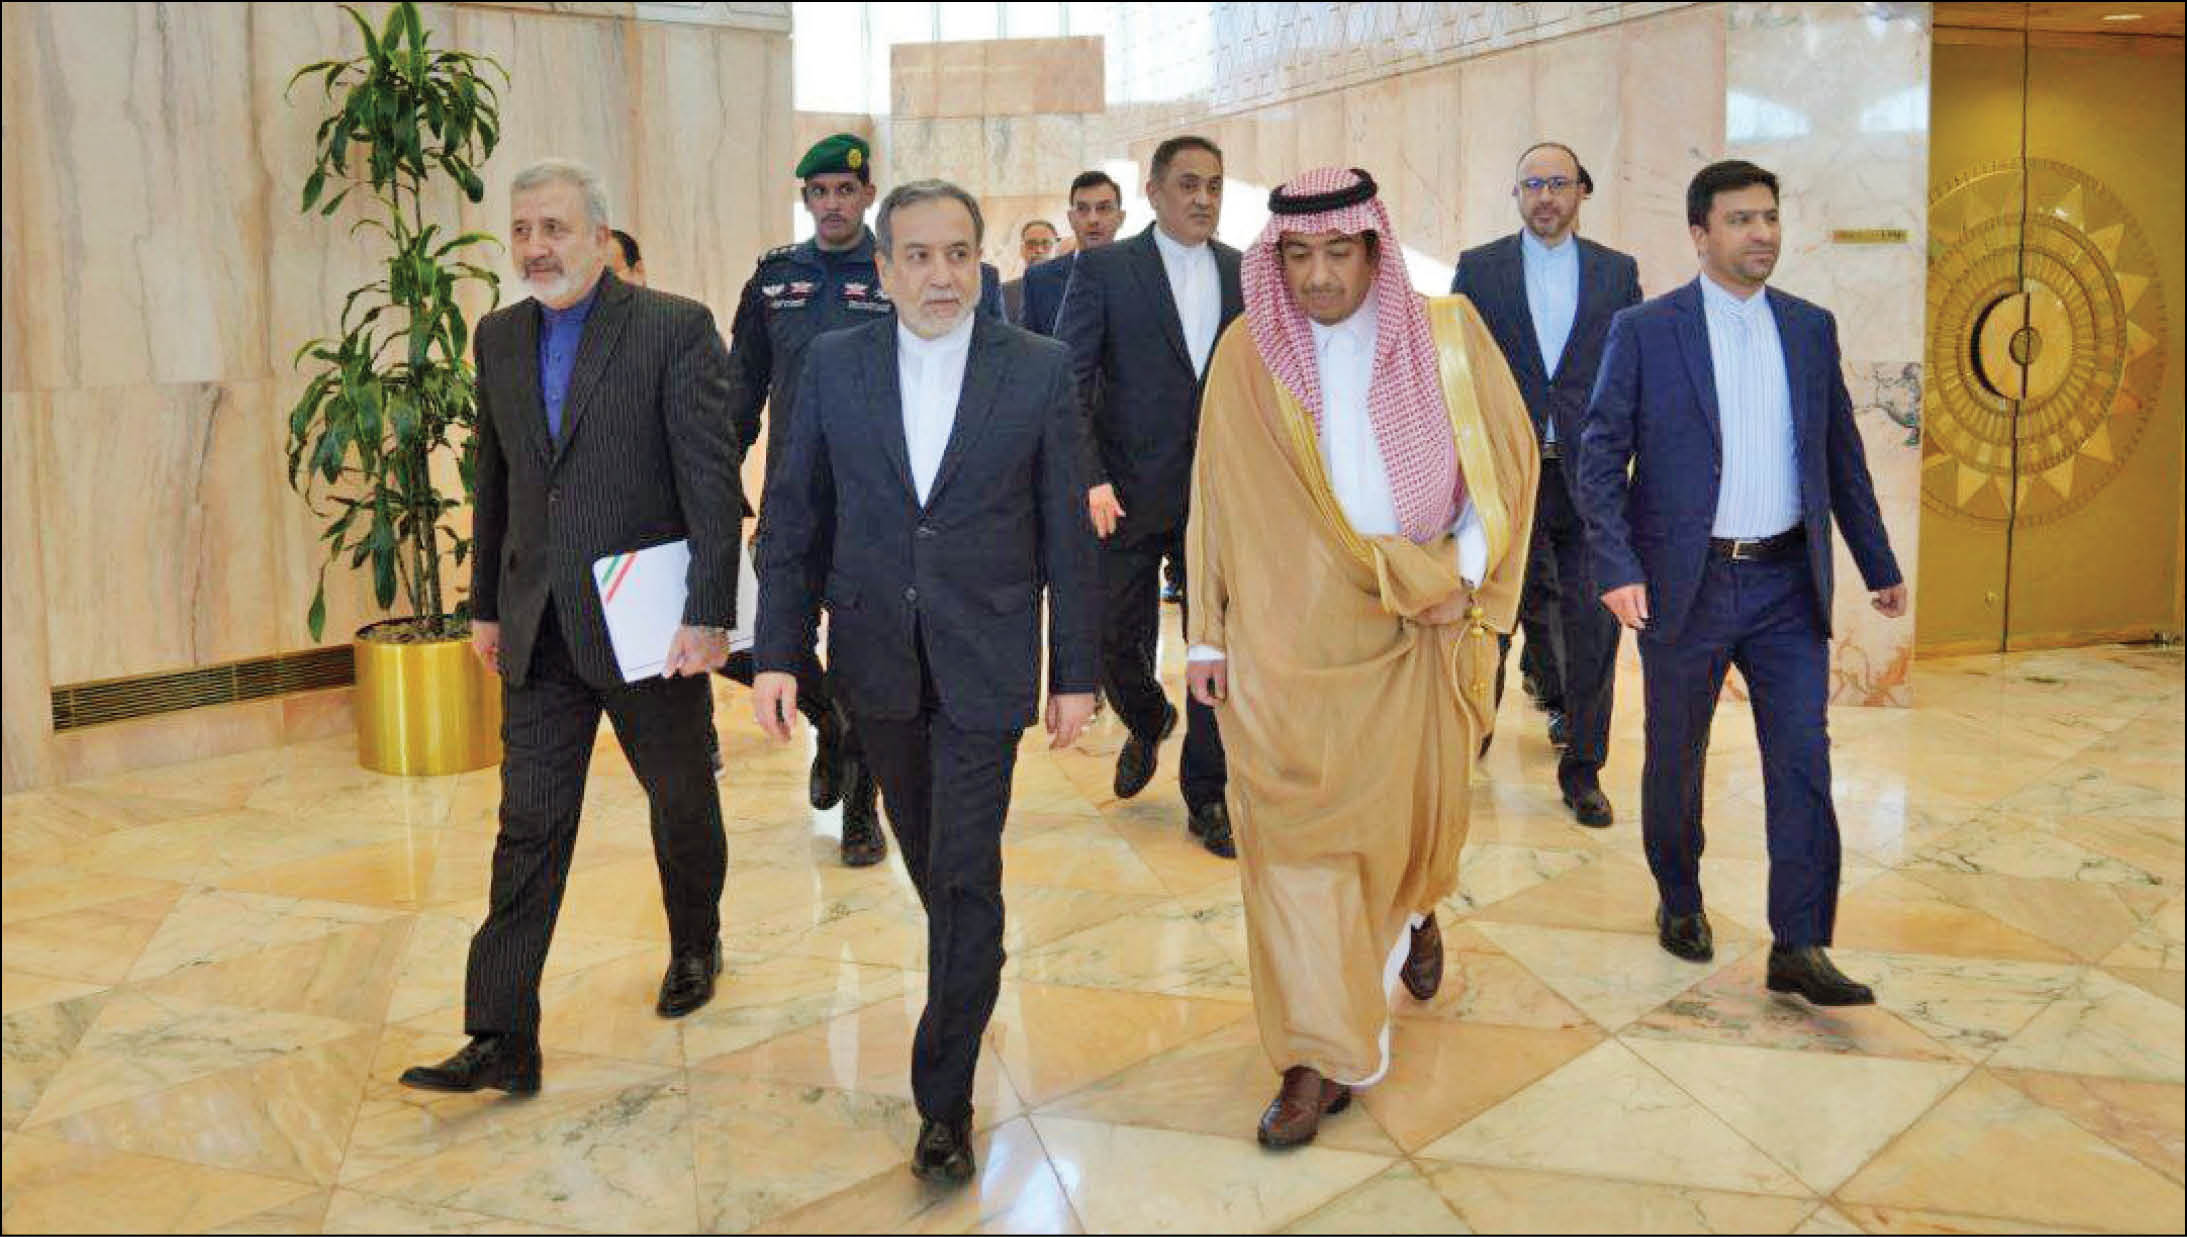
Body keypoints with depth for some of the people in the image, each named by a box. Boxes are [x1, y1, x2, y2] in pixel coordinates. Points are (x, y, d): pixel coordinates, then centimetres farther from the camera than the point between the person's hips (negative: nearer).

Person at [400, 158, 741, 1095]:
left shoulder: (674, 329, -10)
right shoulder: (499, 337, 8)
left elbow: (712, 479, -13)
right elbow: (495, 480, 15)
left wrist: (709, 614, -18)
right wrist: (486, 606, 15)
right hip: (541, 631, 4)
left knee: (682, 801, 15)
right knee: (529, 828, 2)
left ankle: (696, 945, 41)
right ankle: (503, 1038, 6)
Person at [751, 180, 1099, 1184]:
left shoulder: (1039, 370, -5)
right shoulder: (834, 366, 0)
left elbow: (1066, 533, -2)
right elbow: (795, 520, 3)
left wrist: (1075, 672, -1)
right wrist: (778, 651, -4)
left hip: (983, 665, -3)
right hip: (875, 660, 3)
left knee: (965, 877, -4)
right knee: (929, 860, 18)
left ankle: (944, 1099, 9)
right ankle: (965, 987, 46)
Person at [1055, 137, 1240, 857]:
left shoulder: (1246, 276, 8)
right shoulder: (1104, 269, -2)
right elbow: (1068, 380, -7)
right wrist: (1090, 478, -18)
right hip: (1129, 493, -2)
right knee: (1116, 640, 6)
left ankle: (1206, 797, 17)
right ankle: (1147, 723, 39)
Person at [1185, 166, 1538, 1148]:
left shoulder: (1445, 335, -1)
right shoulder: (1247, 353, -1)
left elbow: (1505, 458, 3)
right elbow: (1218, 500, 1)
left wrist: (1466, 574, -10)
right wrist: (1208, 635, 0)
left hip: (1417, 626, 1)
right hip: (1287, 632, 0)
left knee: (1405, 806, 14)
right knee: (1289, 826, -4)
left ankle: (1413, 912, 51)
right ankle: (1319, 1057, 6)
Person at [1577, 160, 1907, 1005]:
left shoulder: (1811, 328, 9)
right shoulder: (1644, 331, -4)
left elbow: (1841, 454, 15)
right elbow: (1600, 455, -8)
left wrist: (1880, 566, 15)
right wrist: (1617, 568, -20)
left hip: (1786, 585, 3)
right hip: (1687, 585, -3)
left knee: (1803, 760, -2)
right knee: (1676, 760, 11)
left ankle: (1799, 948, 3)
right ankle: (1680, 902, 33)